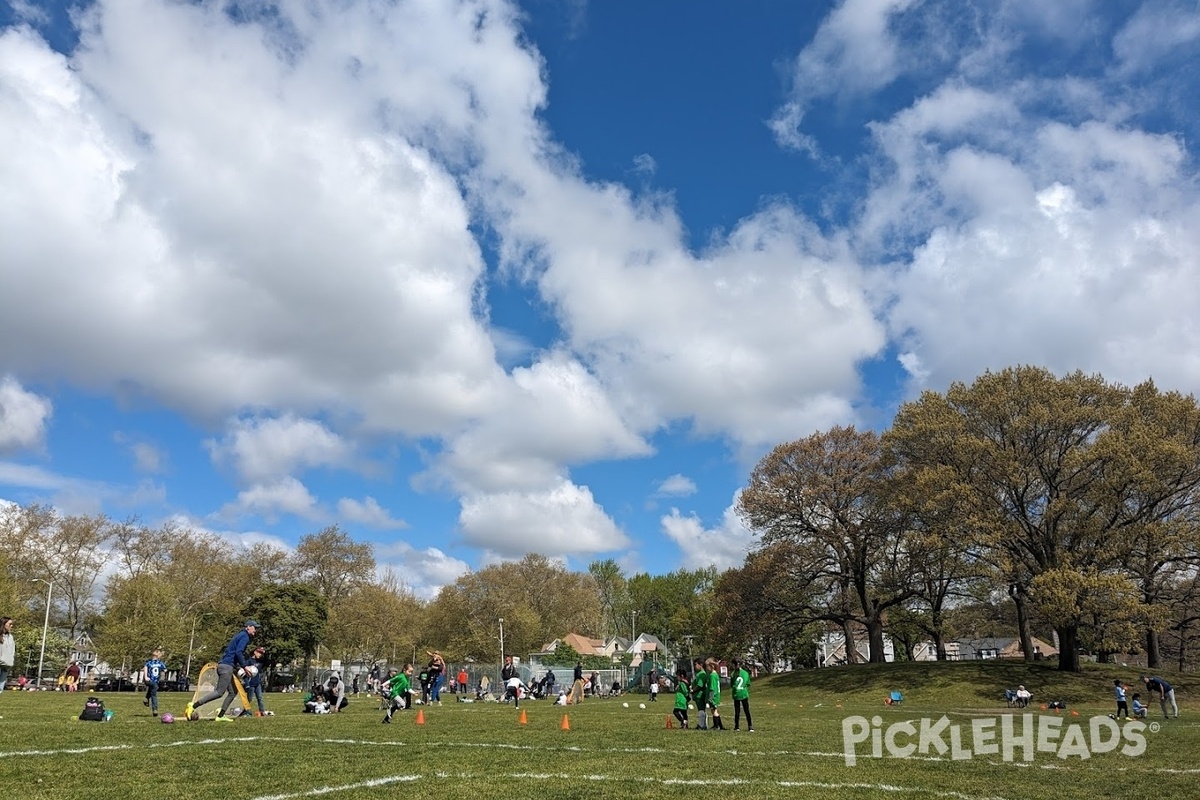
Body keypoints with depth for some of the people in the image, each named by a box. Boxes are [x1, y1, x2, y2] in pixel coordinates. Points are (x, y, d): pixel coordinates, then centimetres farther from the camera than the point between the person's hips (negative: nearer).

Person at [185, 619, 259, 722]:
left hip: (223, 665, 10)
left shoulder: (240, 636, 23)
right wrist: (244, 666, -16)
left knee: (233, 692, 11)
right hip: (227, 667, -10)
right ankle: (194, 705, -13)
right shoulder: (245, 636, -7)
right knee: (219, 692, -12)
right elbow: (238, 652, -20)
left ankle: (220, 715, 11)